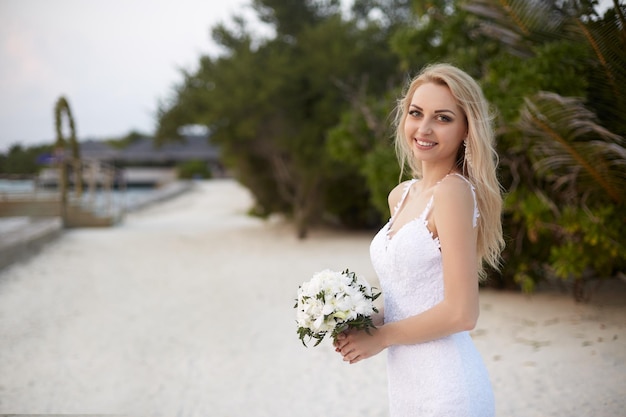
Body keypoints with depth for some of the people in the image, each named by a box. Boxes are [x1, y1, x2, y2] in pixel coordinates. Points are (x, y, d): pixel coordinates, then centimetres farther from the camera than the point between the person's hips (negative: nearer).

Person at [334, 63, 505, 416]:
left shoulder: (454, 190, -16)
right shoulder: (401, 195, 7)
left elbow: (461, 313, -19)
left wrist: (379, 336, -9)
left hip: (445, 387, -7)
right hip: (406, 383, 7)